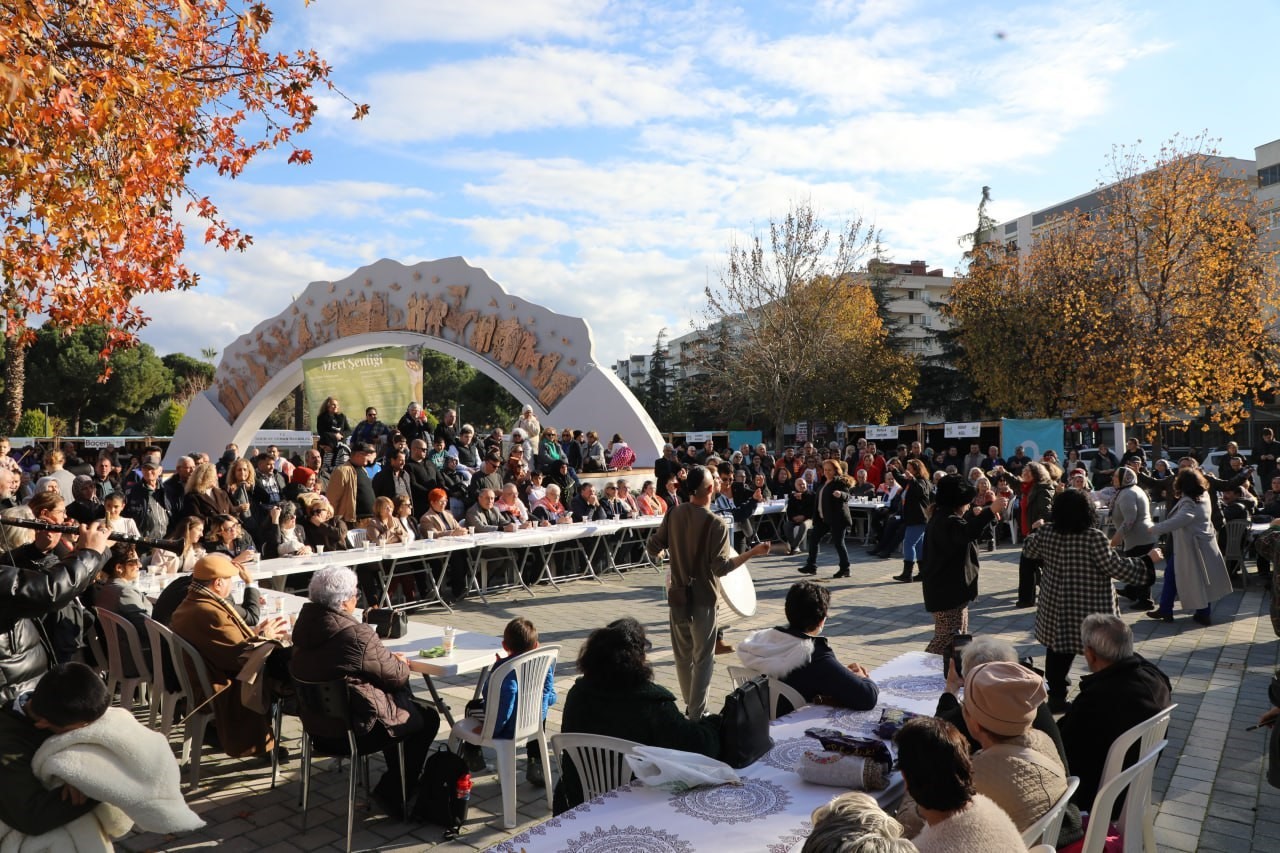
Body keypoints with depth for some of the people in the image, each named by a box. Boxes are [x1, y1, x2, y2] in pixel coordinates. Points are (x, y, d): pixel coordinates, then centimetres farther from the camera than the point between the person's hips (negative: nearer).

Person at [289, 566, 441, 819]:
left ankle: (401, 777, 38)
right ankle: (393, 792, 14)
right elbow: (396, 676, -15)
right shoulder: (357, 635, -28)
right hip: (352, 731, -9)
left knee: (401, 696, 26)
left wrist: (390, 661, 7)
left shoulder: (305, 623, -3)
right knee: (427, 718, 10)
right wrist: (402, 664, 8)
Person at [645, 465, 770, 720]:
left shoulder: (674, 513, -4)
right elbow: (721, 568, -20)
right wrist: (753, 552, -13)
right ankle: (696, 714, 9)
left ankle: (690, 706, 31)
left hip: (677, 596, 5)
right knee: (703, 658, 7)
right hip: (702, 599, -5)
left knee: (683, 656, 17)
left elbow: (652, 548, 0)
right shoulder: (716, 524, -18)